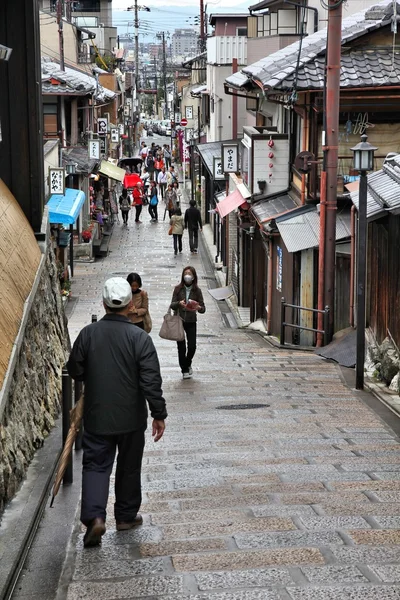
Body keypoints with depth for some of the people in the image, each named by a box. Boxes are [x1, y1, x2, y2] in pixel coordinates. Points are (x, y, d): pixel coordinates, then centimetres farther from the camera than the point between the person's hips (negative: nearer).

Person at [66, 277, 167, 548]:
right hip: (131, 418, -1)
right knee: (129, 467, 15)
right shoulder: (139, 337, -13)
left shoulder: (88, 333, -7)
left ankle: (94, 516, -12)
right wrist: (159, 414, -6)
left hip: (97, 416, 1)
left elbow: (75, 370, 3)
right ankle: (126, 516, 27)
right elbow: (151, 381, -14)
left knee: (96, 465, 6)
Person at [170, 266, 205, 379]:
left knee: (192, 346, -3)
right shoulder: (178, 289, -2)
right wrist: (179, 303, -23)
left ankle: (187, 364, 27)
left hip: (191, 322, 0)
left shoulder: (197, 290, -2)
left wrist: (199, 308, -24)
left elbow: (203, 308, -1)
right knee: (181, 347, 1)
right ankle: (185, 370, 15)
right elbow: (172, 305, -2)